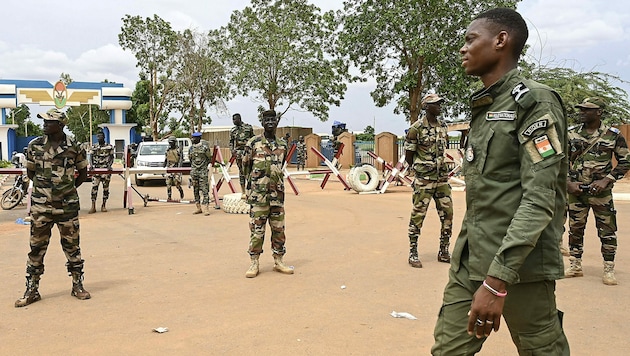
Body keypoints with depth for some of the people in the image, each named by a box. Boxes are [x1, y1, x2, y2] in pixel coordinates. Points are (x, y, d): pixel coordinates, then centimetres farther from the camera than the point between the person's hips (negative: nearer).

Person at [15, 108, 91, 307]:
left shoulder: (74, 147, -4)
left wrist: (68, 190, 7)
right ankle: (31, 291, 16)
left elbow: (83, 173, 9)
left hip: (67, 206, -1)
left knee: (72, 246, 8)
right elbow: (30, 172, 13)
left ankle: (78, 286, 21)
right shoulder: (35, 146, 1)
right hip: (40, 206, 1)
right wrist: (45, 187, 11)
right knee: (36, 248, 6)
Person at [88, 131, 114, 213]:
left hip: (106, 170, -1)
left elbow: (112, 157, 5)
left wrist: (109, 165, -13)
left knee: (106, 187, 4)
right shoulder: (94, 147, 9)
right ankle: (93, 207, -7)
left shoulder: (109, 146, 5)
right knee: (94, 187, -7)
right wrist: (91, 165, -13)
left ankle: (104, 205, 14)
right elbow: (91, 157, 5)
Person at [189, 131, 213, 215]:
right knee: (195, 190, 7)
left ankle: (206, 208, -8)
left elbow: (210, 158, 4)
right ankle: (198, 208, 14)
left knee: (204, 189, -7)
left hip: (203, 171, -5)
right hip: (194, 171, 5)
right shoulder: (191, 148, 8)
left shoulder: (204, 147, -7)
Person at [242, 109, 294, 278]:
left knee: (278, 228, 8)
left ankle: (278, 261, 18)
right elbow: (245, 165, 7)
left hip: (277, 192, 4)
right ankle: (254, 263, 8)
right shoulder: (253, 143, -3)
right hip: (258, 193, -4)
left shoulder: (283, 145, 10)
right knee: (257, 228, 0)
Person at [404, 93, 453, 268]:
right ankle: (413, 253, 8)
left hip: (442, 177, 6)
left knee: (447, 213, 7)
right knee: (418, 216, -2)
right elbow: (408, 155, -6)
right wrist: (419, 170, 3)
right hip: (423, 180, -6)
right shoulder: (416, 128, -11)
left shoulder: (443, 126, 9)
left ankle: (444, 252, 19)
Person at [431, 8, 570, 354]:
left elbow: (540, 199, -19)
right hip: (469, 260, 7)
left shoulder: (535, 102, -9)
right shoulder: (482, 107, 15)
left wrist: (497, 280, -25)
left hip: (519, 263, -7)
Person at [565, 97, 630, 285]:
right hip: (576, 190, 2)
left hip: (601, 192, -2)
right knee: (575, 229, 10)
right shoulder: (571, 133, 3)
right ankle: (575, 266, 22)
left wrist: (606, 180, -9)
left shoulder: (613, 135, -3)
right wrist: (568, 182, -3)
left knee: (607, 231, 2)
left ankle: (609, 270, 14)